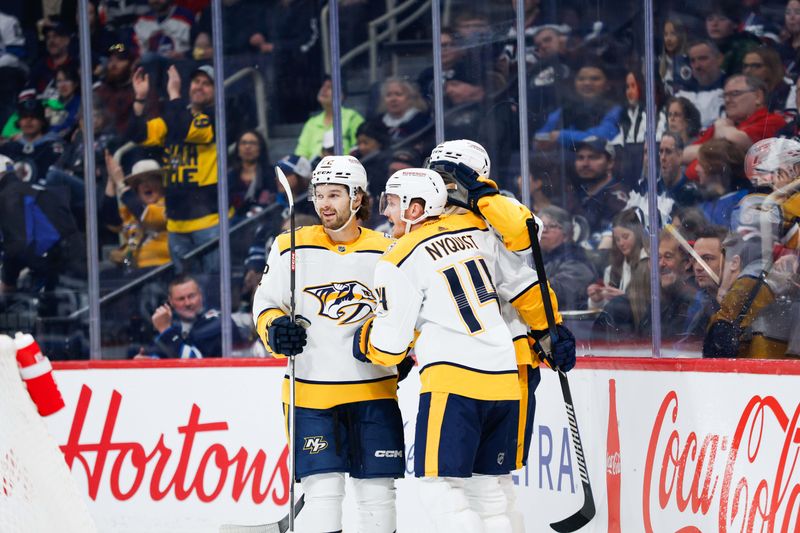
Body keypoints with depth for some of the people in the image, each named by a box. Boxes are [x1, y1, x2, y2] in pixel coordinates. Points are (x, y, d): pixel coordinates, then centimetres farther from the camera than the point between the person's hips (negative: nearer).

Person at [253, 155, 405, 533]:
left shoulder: (385, 253, 4)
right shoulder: (291, 248, 2)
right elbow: (265, 305, 7)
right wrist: (275, 330, -14)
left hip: (374, 389, 2)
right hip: (311, 389, -1)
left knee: (377, 490, 4)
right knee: (322, 490, -9)